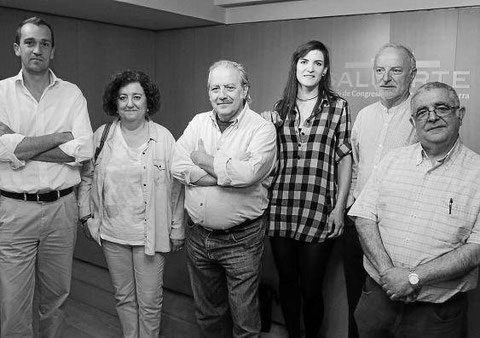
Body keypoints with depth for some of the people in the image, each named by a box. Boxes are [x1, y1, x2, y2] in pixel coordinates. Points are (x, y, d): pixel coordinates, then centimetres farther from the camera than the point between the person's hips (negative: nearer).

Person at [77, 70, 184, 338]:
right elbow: (86, 178, 12)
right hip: (112, 233, 3)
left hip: (151, 233, -2)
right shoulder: (102, 136, 1)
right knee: (124, 296, 17)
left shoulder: (164, 138, -4)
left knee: (150, 301, 6)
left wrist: (177, 229, -2)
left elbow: (176, 186, -2)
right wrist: (87, 216, 8)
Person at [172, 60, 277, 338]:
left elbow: (249, 172, -26)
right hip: (198, 235, 5)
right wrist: (228, 174, -17)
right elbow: (178, 167, -8)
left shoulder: (262, 128, -9)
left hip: (241, 239, -4)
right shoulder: (198, 122, 6)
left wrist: (205, 160, -11)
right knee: (207, 313, 22)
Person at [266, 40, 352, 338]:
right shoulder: (281, 108, 11)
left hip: (319, 212, -3)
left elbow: (344, 158, 1)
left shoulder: (337, 106, 3)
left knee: (311, 289, 3)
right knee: (287, 283, 14)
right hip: (281, 209, 3)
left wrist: (340, 206, -4)